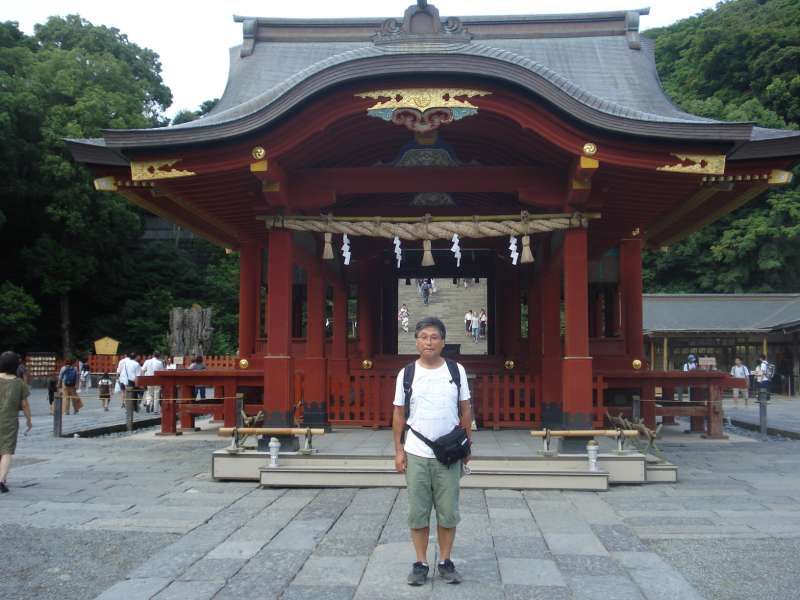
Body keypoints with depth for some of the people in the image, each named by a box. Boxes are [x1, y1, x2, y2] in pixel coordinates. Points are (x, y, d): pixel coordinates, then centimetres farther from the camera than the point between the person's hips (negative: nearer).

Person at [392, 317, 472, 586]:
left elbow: (465, 410, 6)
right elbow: (399, 413, 4)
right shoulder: (406, 373, 0)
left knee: (448, 512, 8)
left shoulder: (456, 370, 1)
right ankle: (420, 563, 19)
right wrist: (398, 450, -1)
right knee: (418, 512, 7)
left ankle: (446, 562, 22)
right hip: (416, 454, 0)